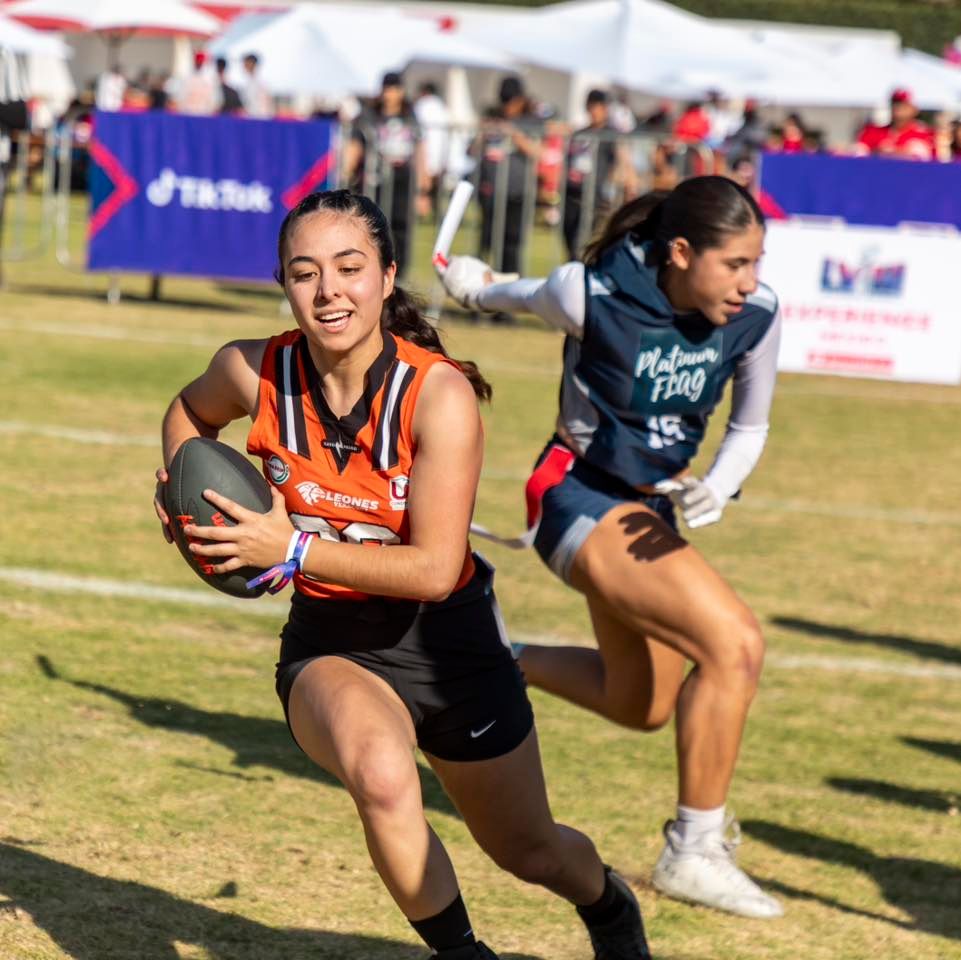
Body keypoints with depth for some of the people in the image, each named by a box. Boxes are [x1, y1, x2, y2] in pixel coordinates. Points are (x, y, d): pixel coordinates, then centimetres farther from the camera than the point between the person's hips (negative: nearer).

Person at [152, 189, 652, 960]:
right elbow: (192, 412, 12)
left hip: (447, 642, -1)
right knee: (382, 773, -36)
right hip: (331, 644, 1)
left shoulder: (441, 394, -25)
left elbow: (435, 570, -26)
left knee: (532, 854, 17)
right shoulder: (255, 373, -15)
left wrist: (294, 550, -30)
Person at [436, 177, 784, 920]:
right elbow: (520, 296, 0)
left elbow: (749, 427, 3)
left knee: (642, 706, 21)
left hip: (651, 505, 7)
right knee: (735, 644, -25)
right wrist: (478, 286, 21)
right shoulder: (590, 295, -24)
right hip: (582, 498, -7)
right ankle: (695, 851, -15)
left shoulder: (756, 316, -12)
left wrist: (717, 488, -16)